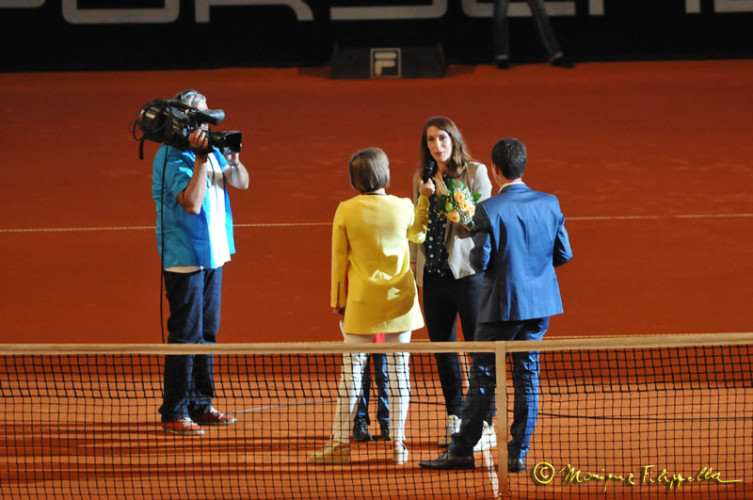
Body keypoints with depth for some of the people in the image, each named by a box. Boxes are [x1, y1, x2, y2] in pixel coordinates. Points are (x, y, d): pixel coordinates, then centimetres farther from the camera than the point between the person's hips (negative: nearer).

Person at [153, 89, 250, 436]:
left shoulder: (209, 149, 9)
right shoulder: (171, 157, -17)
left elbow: (241, 182, 12)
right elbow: (192, 202, -27)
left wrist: (234, 160, -8)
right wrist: (201, 159, -27)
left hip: (213, 254, 9)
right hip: (184, 259, -9)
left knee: (207, 332, 15)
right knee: (186, 335, -7)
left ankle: (200, 405, 24)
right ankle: (174, 414, -3)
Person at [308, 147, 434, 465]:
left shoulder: (346, 211, -7)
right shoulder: (403, 207, -3)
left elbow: (339, 258, -1)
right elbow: (418, 235, 18)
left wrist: (338, 299, 9)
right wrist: (425, 199, 26)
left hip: (361, 303, -1)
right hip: (399, 301, 1)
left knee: (352, 369, 3)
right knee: (398, 369, 6)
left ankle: (341, 442, 3)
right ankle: (398, 443, 7)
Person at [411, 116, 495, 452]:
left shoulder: (475, 172, -3)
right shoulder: (421, 178, 12)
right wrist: (413, 265, 13)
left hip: (467, 271, -6)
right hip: (433, 274, 6)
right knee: (442, 347, 11)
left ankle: (485, 425, 1)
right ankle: (454, 420, 21)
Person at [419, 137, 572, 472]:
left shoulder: (488, 211, -15)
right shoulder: (550, 205, -1)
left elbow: (480, 262, -15)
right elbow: (563, 254, 3)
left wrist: (475, 252, 6)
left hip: (501, 306, -4)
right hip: (540, 304, 4)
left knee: (482, 378, 4)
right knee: (527, 378, 9)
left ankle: (462, 451, 10)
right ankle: (518, 453, 9)